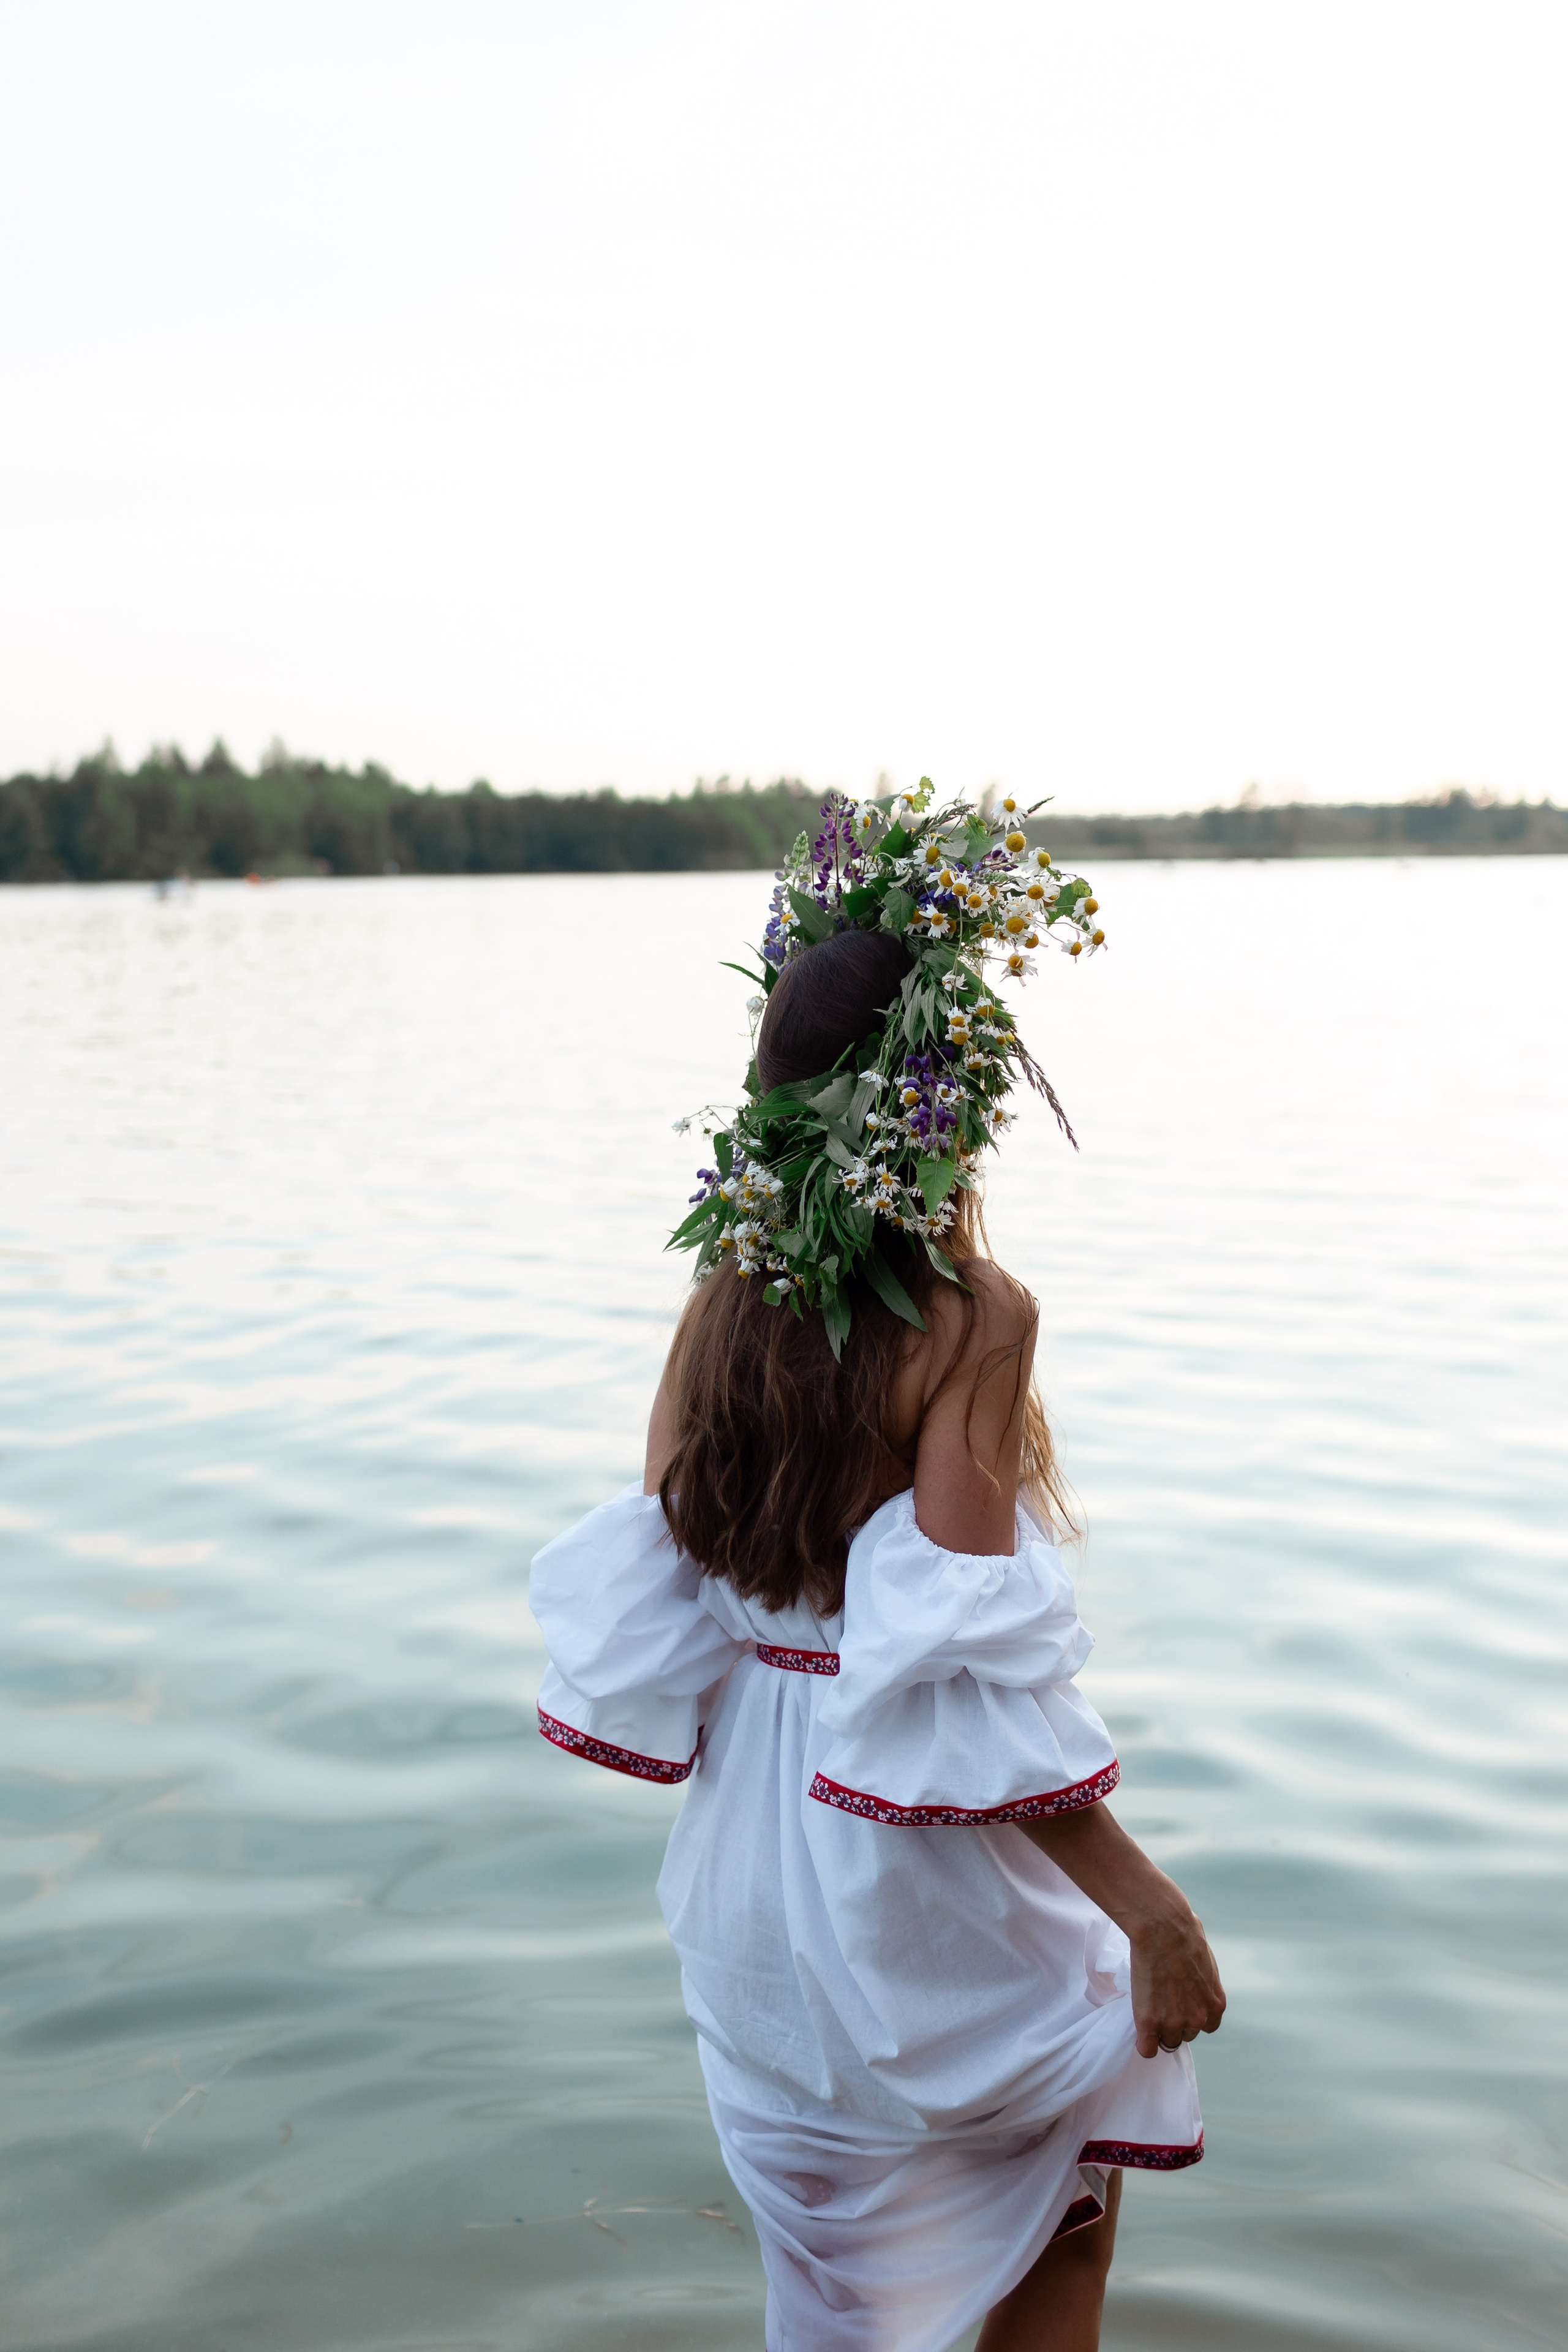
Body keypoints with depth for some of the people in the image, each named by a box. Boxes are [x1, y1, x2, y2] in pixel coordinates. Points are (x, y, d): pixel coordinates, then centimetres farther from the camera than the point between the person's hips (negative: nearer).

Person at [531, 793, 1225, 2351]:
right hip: (925, 1883, -5)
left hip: (744, 1870, 6)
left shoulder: (725, 1300, -4)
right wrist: (1148, 1907, -18)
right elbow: (961, 1679, -25)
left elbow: (643, 1620, -2)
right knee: (1068, 2205, 23)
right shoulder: (973, 1320, -22)